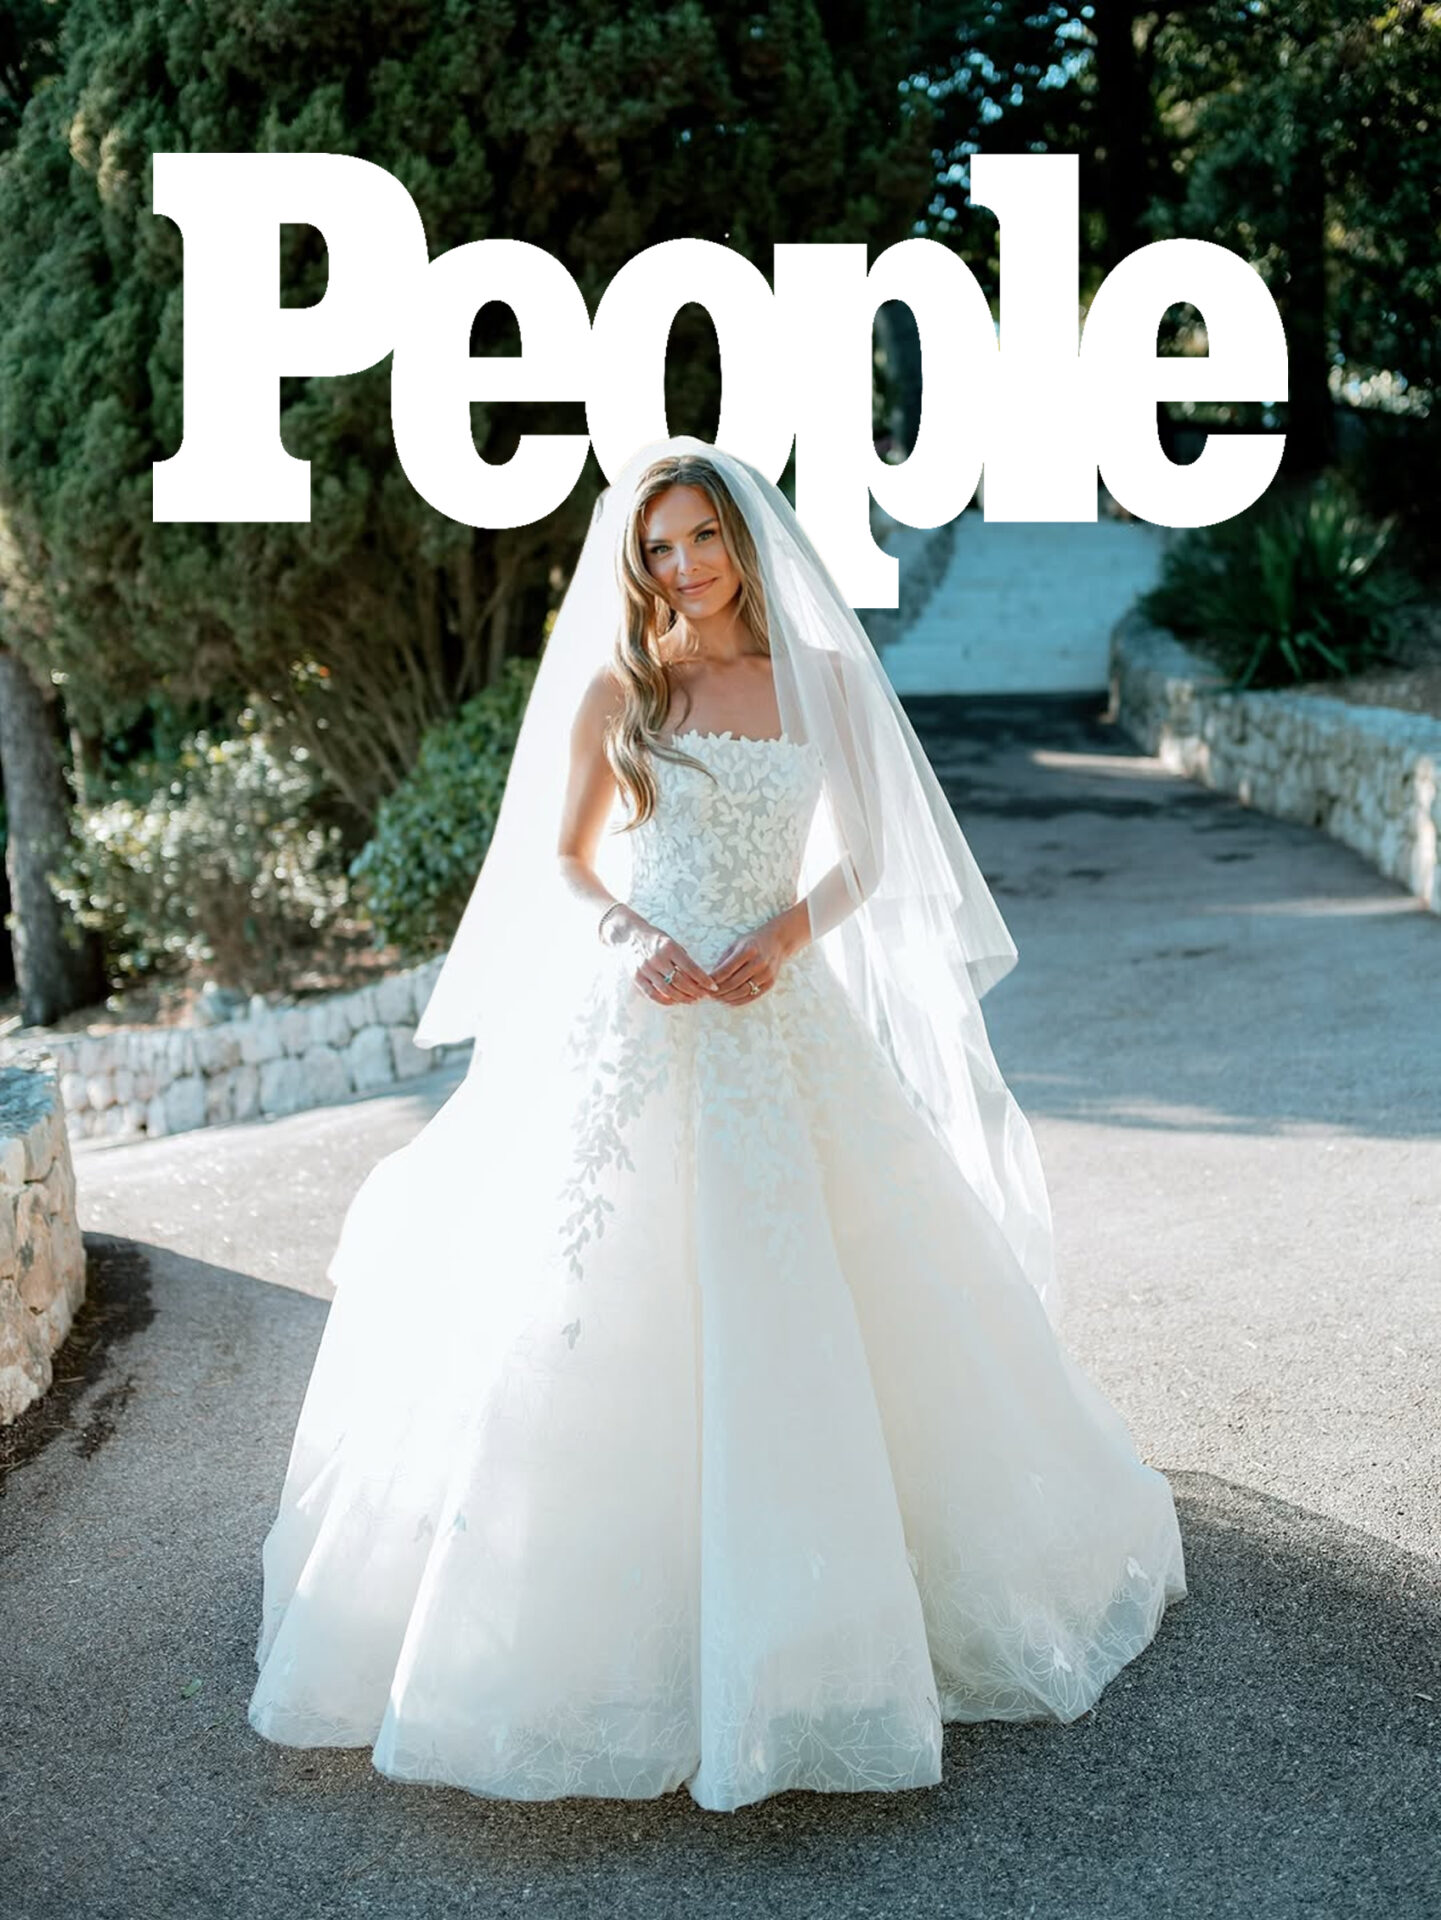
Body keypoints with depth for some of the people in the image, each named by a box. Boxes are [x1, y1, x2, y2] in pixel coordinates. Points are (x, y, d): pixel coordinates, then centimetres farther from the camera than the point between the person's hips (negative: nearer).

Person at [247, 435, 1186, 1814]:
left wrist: (787, 936, -11)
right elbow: (559, 858, 6)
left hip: (776, 1019, 1)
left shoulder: (820, 677, 5)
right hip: (631, 1025, -1)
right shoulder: (613, 688, 3)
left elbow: (866, 857, 7)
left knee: (802, 1312, 5)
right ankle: (603, 1612, 15)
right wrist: (629, 939, -13)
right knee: (601, 1306, -1)